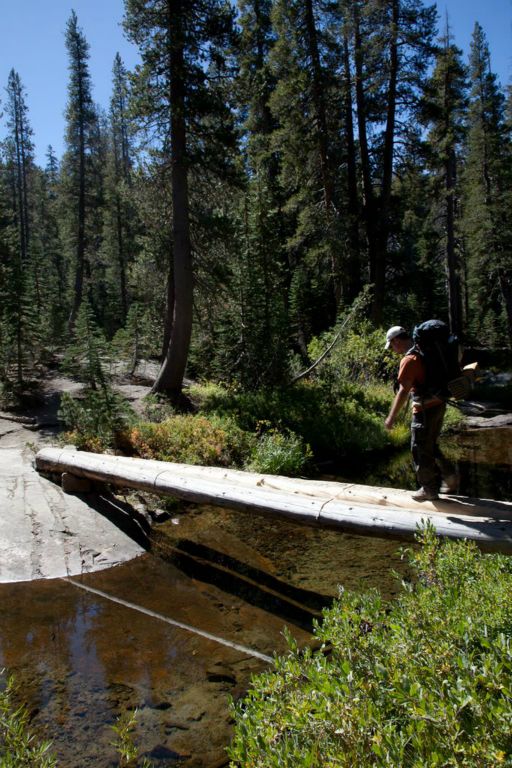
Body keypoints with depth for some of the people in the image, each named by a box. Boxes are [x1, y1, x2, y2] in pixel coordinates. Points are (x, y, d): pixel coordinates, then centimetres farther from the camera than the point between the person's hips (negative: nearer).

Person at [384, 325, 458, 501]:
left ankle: (429, 490, 14)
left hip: (425, 409, -9)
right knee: (431, 446, 22)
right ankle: (450, 477, 25)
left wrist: (391, 418, -17)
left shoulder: (409, 359, -18)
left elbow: (403, 392, -21)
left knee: (421, 450, 5)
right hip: (438, 404, 9)